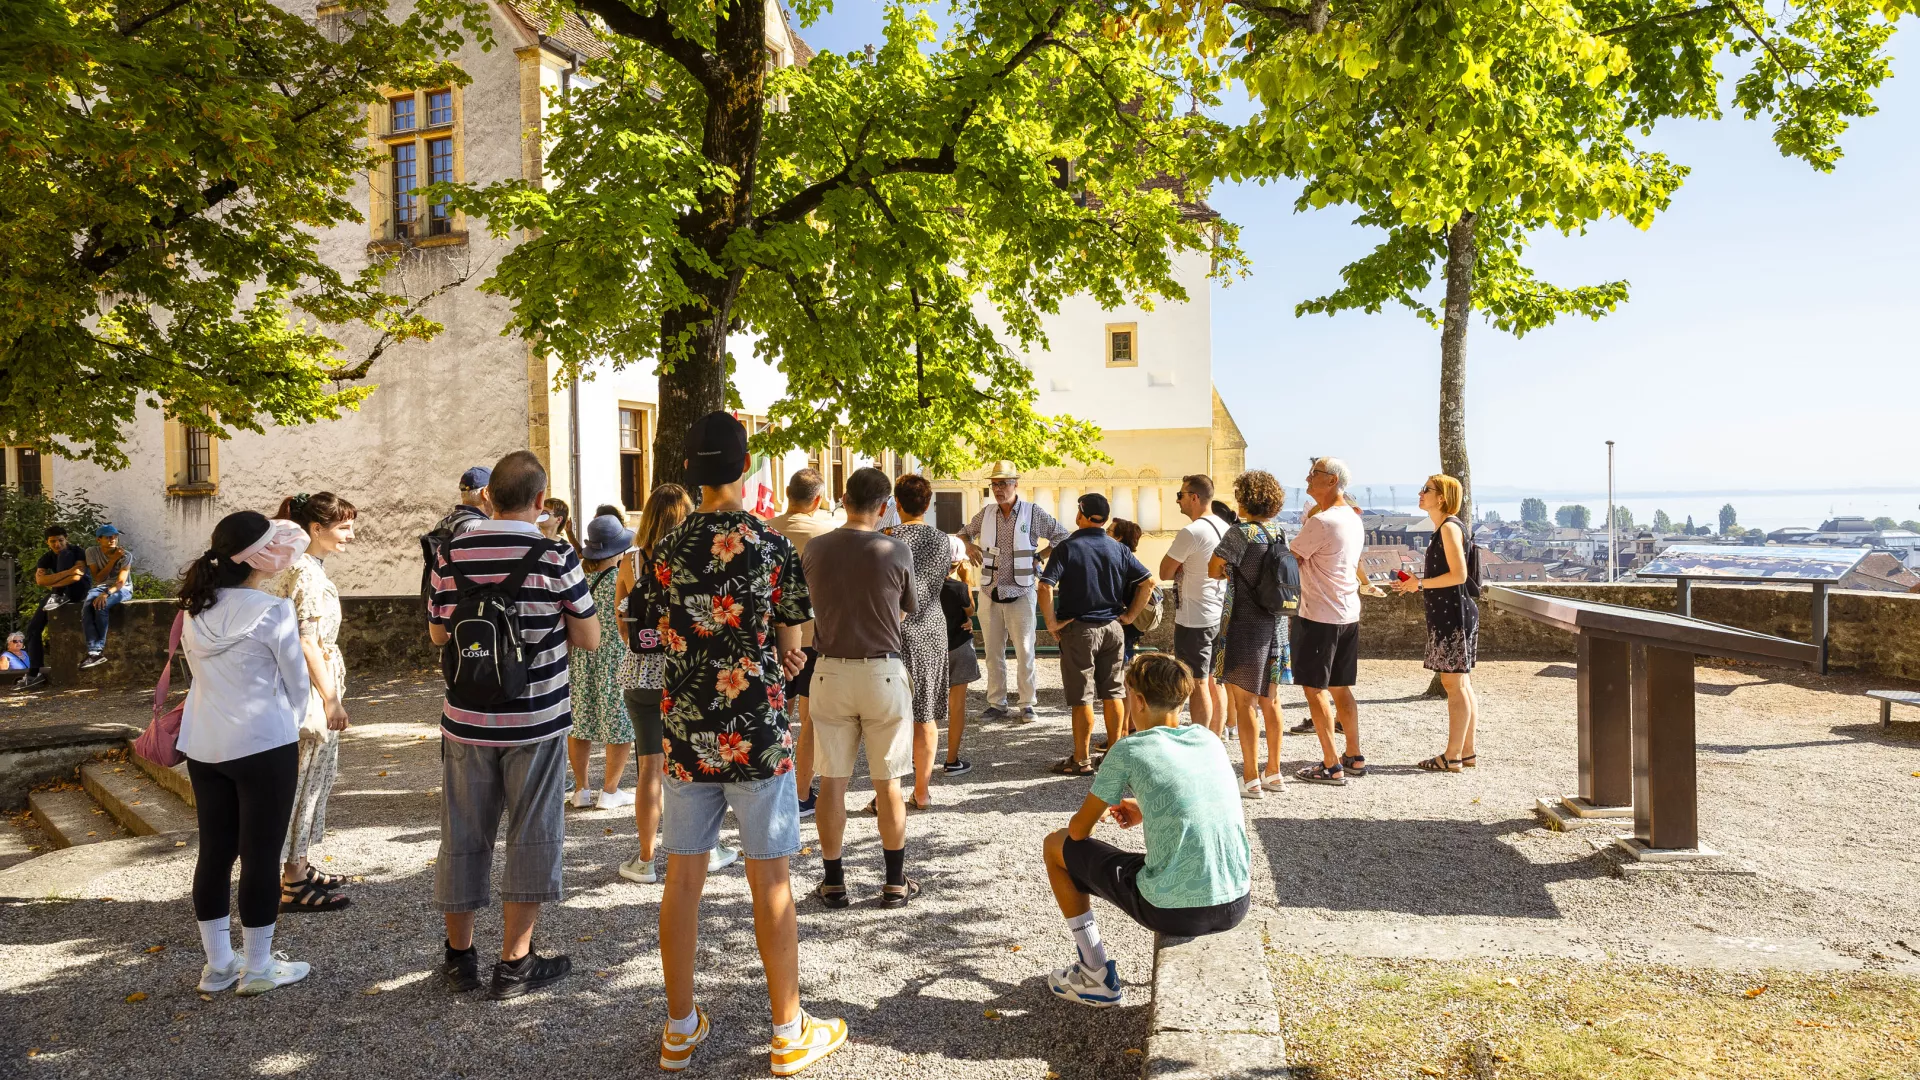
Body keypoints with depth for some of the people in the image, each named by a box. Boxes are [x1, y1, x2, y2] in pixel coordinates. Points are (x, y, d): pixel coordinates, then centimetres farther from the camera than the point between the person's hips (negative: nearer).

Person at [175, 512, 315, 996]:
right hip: (263, 746, -6)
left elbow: (203, 674, 12)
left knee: (214, 852, 14)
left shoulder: (196, 611, 4)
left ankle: (218, 965, 24)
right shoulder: (273, 611, -15)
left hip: (203, 746, 7)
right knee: (261, 856, 4)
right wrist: (289, 730, 11)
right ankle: (257, 968, 15)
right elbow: (297, 683, -7)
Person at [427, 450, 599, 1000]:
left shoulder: (454, 553, -2)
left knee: (463, 836, 15)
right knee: (532, 838, 8)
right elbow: (589, 637, -6)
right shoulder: (556, 557, -12)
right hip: (535, 722, -3)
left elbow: (438, 632, 8)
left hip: (467, 721, 3)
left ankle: (459, 956, 28)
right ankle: (515, 963, 15)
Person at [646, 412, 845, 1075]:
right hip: (757, 733, -3)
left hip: (685, 734, 4)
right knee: (770, 884, 5)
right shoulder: (773, 546, -9)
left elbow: (676, 636, 8)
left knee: (683, 878, 12)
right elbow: (791, 649, -2)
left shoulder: (667, 550, 0)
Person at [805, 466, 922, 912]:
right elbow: (911, 607, 4)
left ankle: (833, 883, 19)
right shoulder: (895, 551, -10)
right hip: (883, 672, -2)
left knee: (833, 782, 10)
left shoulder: (815, 549, -3)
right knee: (888, 783, 9)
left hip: (831, 672, 2)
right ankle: (895, 883, 19)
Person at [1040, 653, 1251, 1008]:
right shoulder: (1210, 739, 8)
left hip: (1173, 911, -5)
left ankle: (1095, 976, 20)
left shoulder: (1128, 752, -7)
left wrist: (1092, 813, 24)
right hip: (1237, 904, 6)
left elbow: (1079, 830, 2)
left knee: (1057, 845, 14)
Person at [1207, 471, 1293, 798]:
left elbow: (1213, 570, -11)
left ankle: (1251, 780, 4)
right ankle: (1273, 773, 25)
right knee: (1270, 700, 15)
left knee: (1243, 703, 0)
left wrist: (1226, 572, 10)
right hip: (1276, 624, 7)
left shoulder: (1240, 532, -15)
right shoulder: (1280, 534, 7)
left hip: (1245, 624, -7)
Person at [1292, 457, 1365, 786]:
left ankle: (1331, 767, 1)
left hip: (1321, 616, -9)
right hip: (1348, 614, 9)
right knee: (1340, 688, 16)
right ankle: (1354, 758, 22)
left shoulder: (1321, 521, -18)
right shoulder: (1353, 519, 12)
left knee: (1314, 688, -2)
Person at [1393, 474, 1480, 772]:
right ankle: (1467, 752, 19)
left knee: (1454, 684, -5)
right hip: (1449, 613, 10)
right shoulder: (1444, 528, 17)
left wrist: (1420, 584, -14)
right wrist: (1418, 585, 15)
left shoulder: (1449, 527, -13)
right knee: (1462, 685, 12)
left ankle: (1452, 757, 0)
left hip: (1453, 613, -10)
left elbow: (1459, 574, -19)